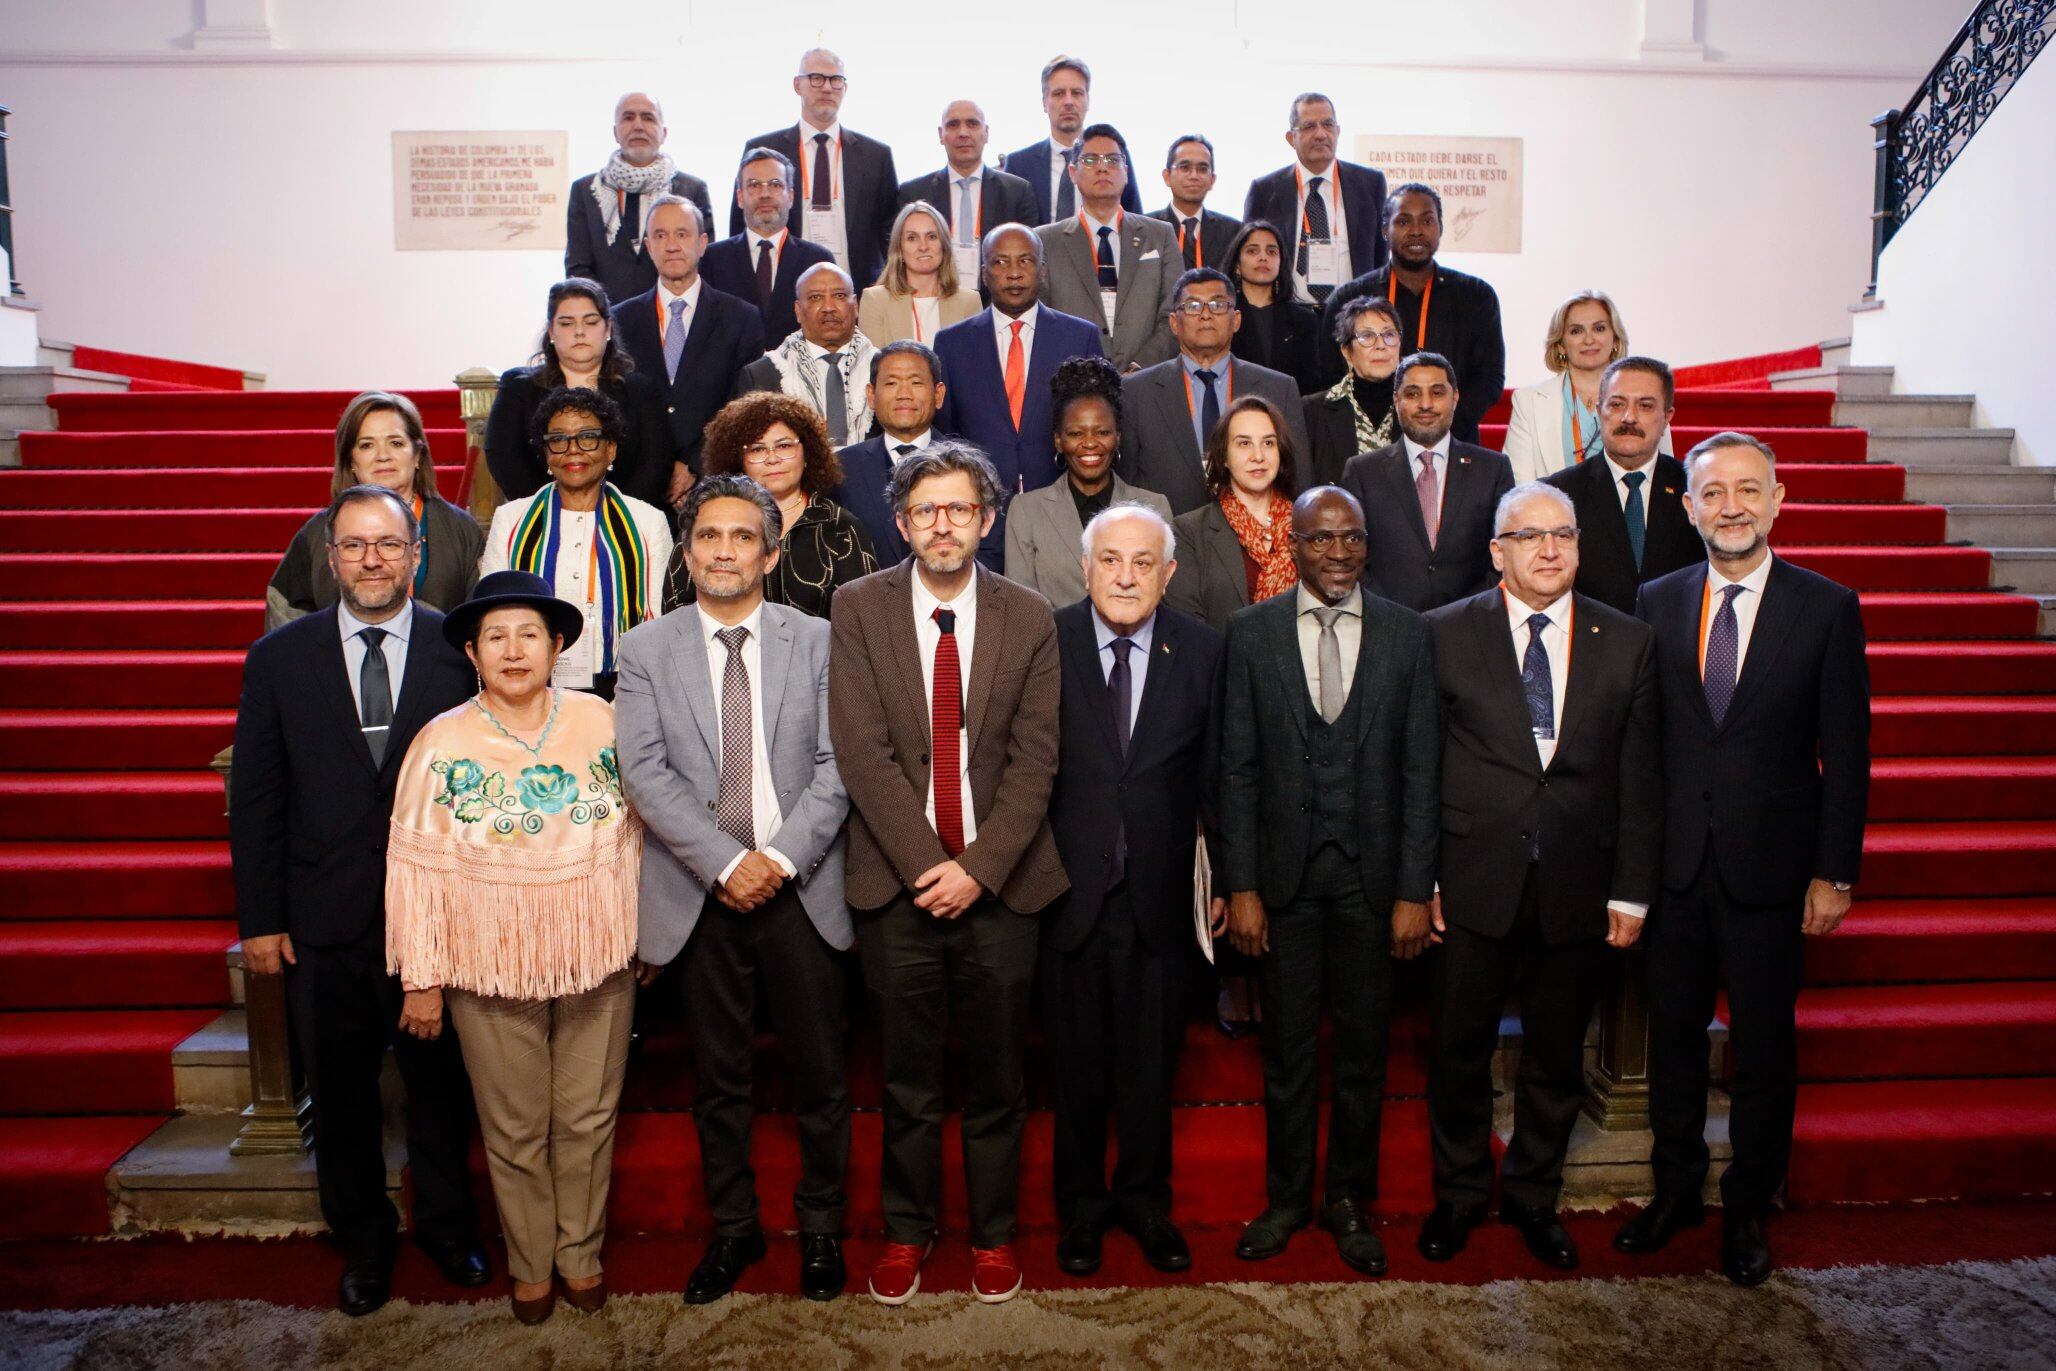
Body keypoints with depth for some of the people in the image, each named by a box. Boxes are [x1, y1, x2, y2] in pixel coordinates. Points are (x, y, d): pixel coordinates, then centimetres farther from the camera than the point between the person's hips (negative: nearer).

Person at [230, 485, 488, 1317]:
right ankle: (362, 1241, 37)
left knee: (439, 1081, 14)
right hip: (324, 921, 2)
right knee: (340, 1093, 15)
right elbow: (255, 798, 2)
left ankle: (446, 1226, 37)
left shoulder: (462, 651, -5)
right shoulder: (279, 658, 0)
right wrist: (259, 918, 0)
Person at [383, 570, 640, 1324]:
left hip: (597, 958, 1)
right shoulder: (443, 742, -7)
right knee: (514, 1129, 13)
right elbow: (417, 863, -4)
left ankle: (581, 1253, 35)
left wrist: (643, 933, 5)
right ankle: (531, 1264, 35)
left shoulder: (600, 721, -3)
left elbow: (636, 830, 4)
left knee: (588, 1118, 14)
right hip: (491, 966, -1)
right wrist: (422, 977, -3)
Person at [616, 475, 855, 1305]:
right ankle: (732, 1228, 32)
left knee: (819, 1072, 9)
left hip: (800, 889, 0)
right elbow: (644, 772, -7)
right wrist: (726, 863, -16)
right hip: (701, 895, 1)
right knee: (719, 1078, 13)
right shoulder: (645, 651, 3)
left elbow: (837, 766, -4)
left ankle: (820, 1227, 29)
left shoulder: (816, 641, 2)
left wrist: (780, 856, -16)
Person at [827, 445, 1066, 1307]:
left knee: (996, 1075, 12)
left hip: (1000, 880, 1)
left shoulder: (1029, 618, 1)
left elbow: (1034, 759, -3)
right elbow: (862, 751, -8)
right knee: (908, 1079, 12)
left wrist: (978, 866, -12)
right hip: (897, 880, 0)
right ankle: (906, 1232, 31)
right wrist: (925, 863, -13)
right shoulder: (859, 609, -2)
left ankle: (993, 1235, 31)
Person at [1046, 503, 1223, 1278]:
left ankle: (1146, 1199, 36)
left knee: (1152, 1062, 14)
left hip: (1160, 894, 1)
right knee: (1077, 1062, 13)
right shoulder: (1044, 644, -6)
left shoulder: (1201, 652, -1)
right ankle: (1081, 1205, 33)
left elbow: (1216, 775, 2)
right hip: (1068, 889, -1)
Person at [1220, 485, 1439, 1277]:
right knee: (1287, 1047, 10)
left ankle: (1349, 1200, 30)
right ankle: (1287, 1197, 29)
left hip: (1371, 874, 1)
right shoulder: (1251, 632, -1)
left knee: (1364, 1047, 11)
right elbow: (1237, 768, -1)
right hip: (1285, 872, 0)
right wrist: (1241, 886, -5)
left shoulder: (1407, 635, 0)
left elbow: (1420, 770, 0)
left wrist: (1415, 890, -4)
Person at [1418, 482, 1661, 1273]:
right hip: (1473, 884, -1)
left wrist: (1632, 892, 0)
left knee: (1556, 1058, 14)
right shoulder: (1445, 635, -1)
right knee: (1460, 1051, 10)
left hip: (1577, 889, 2)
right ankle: (1460, 1194, 32)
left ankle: (1533, 1196, 35)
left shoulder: (1628, 644, 4)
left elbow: (1639, 781, 4)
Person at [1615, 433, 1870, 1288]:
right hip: (1674, 861, 2)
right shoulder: (1657, 603, 3)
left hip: (1769, 864, -2)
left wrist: (1835, 872, -6)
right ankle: (1675, 1189, 32)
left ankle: (1747, 1209, 28)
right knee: (1672, 1032, 13)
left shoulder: (1827, 608, -3)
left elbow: (1846, 753, -3)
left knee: (1763, 1047, 9)